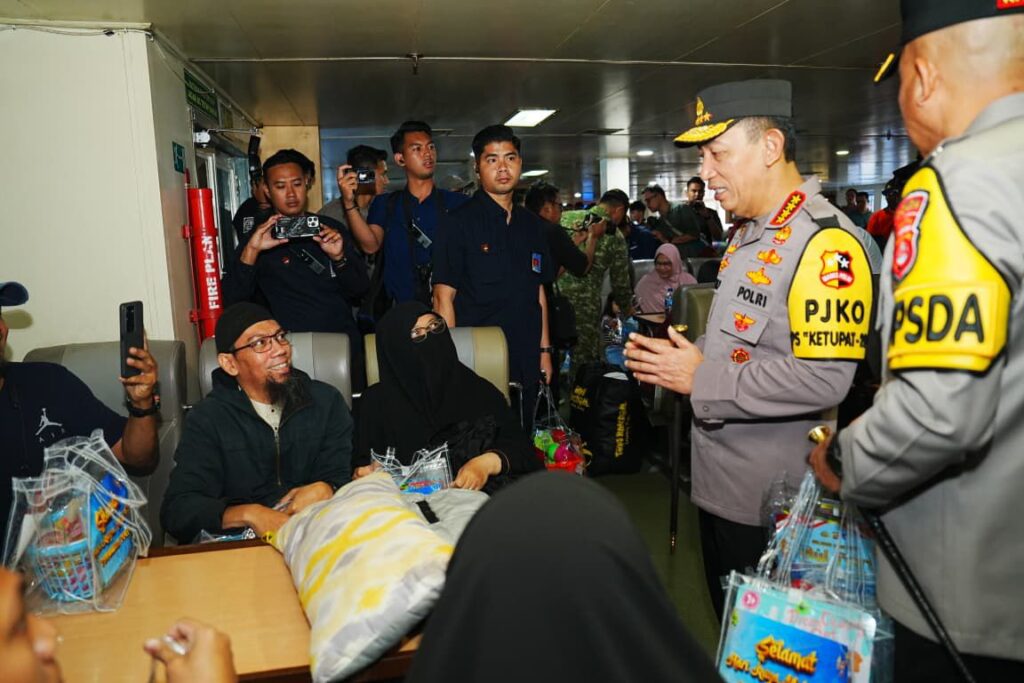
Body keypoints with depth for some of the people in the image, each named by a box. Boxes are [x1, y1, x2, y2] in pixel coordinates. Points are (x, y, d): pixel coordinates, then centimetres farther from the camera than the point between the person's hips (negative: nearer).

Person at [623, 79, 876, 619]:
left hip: (770, 502, -9)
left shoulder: (825, 240, -20)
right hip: (718, 481, 9)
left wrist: (701, 381, -22)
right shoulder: (750, 234, 12)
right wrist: (681, 356, 3)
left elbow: (824, 380, -29)